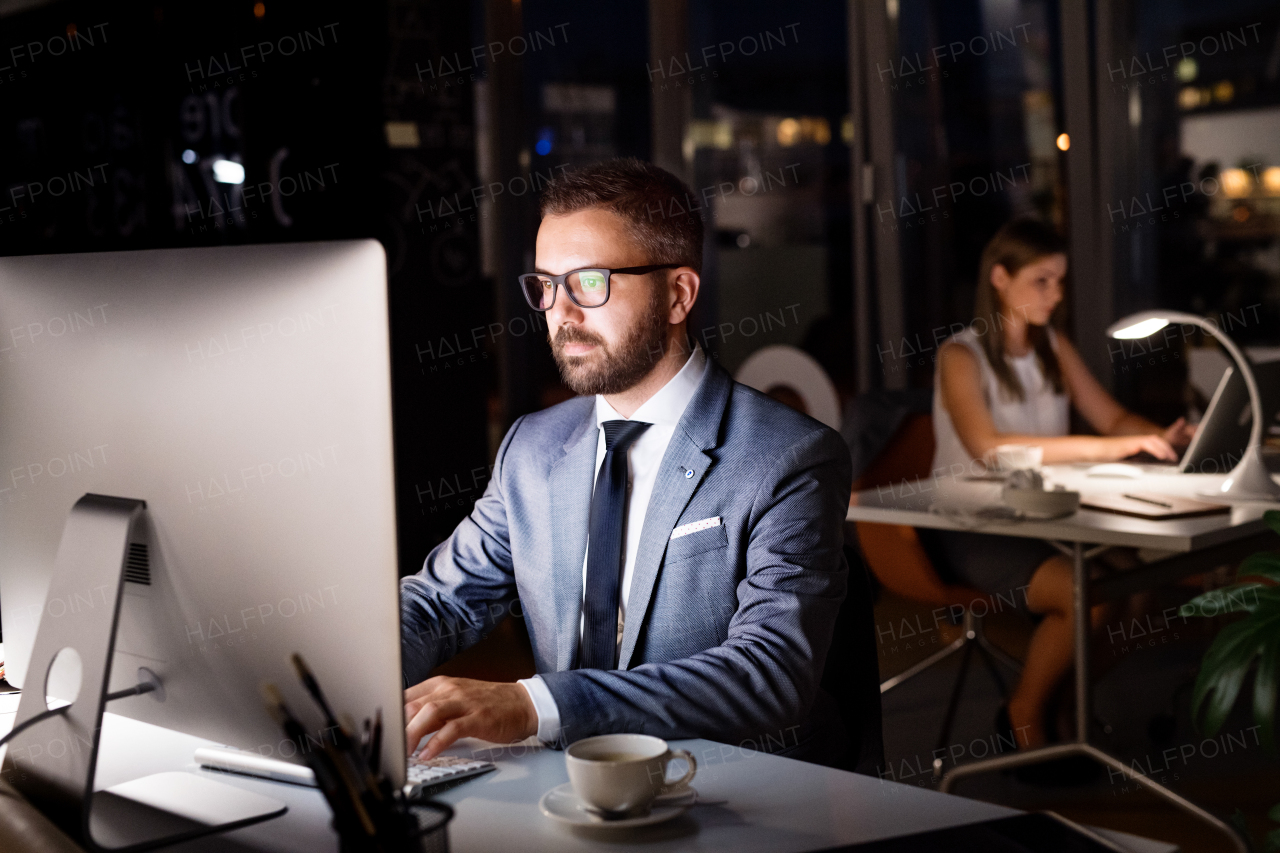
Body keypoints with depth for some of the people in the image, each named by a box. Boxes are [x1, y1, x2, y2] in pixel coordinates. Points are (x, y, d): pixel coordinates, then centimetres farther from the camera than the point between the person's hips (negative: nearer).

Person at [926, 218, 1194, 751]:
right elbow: (987, 446, -26)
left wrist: (1161, 439, -13)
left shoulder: (1054, 348, 14)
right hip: (967, 526, -6)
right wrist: (1107, 449, -33)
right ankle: (1026, 717, -5)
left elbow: (1113, 418, 12)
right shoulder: (961, 356, -9)